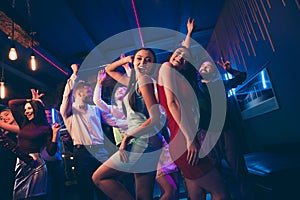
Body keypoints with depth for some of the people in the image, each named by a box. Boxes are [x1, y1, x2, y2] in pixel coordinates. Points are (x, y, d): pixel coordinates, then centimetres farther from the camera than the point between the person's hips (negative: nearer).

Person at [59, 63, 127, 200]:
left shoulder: (95, 109, 18)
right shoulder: (69, 110, 4)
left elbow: (113, 121, 14)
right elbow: (68, 94, -16)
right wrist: (74, 74, -18)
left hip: (101, 152, 4)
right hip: (83, 154, -4)